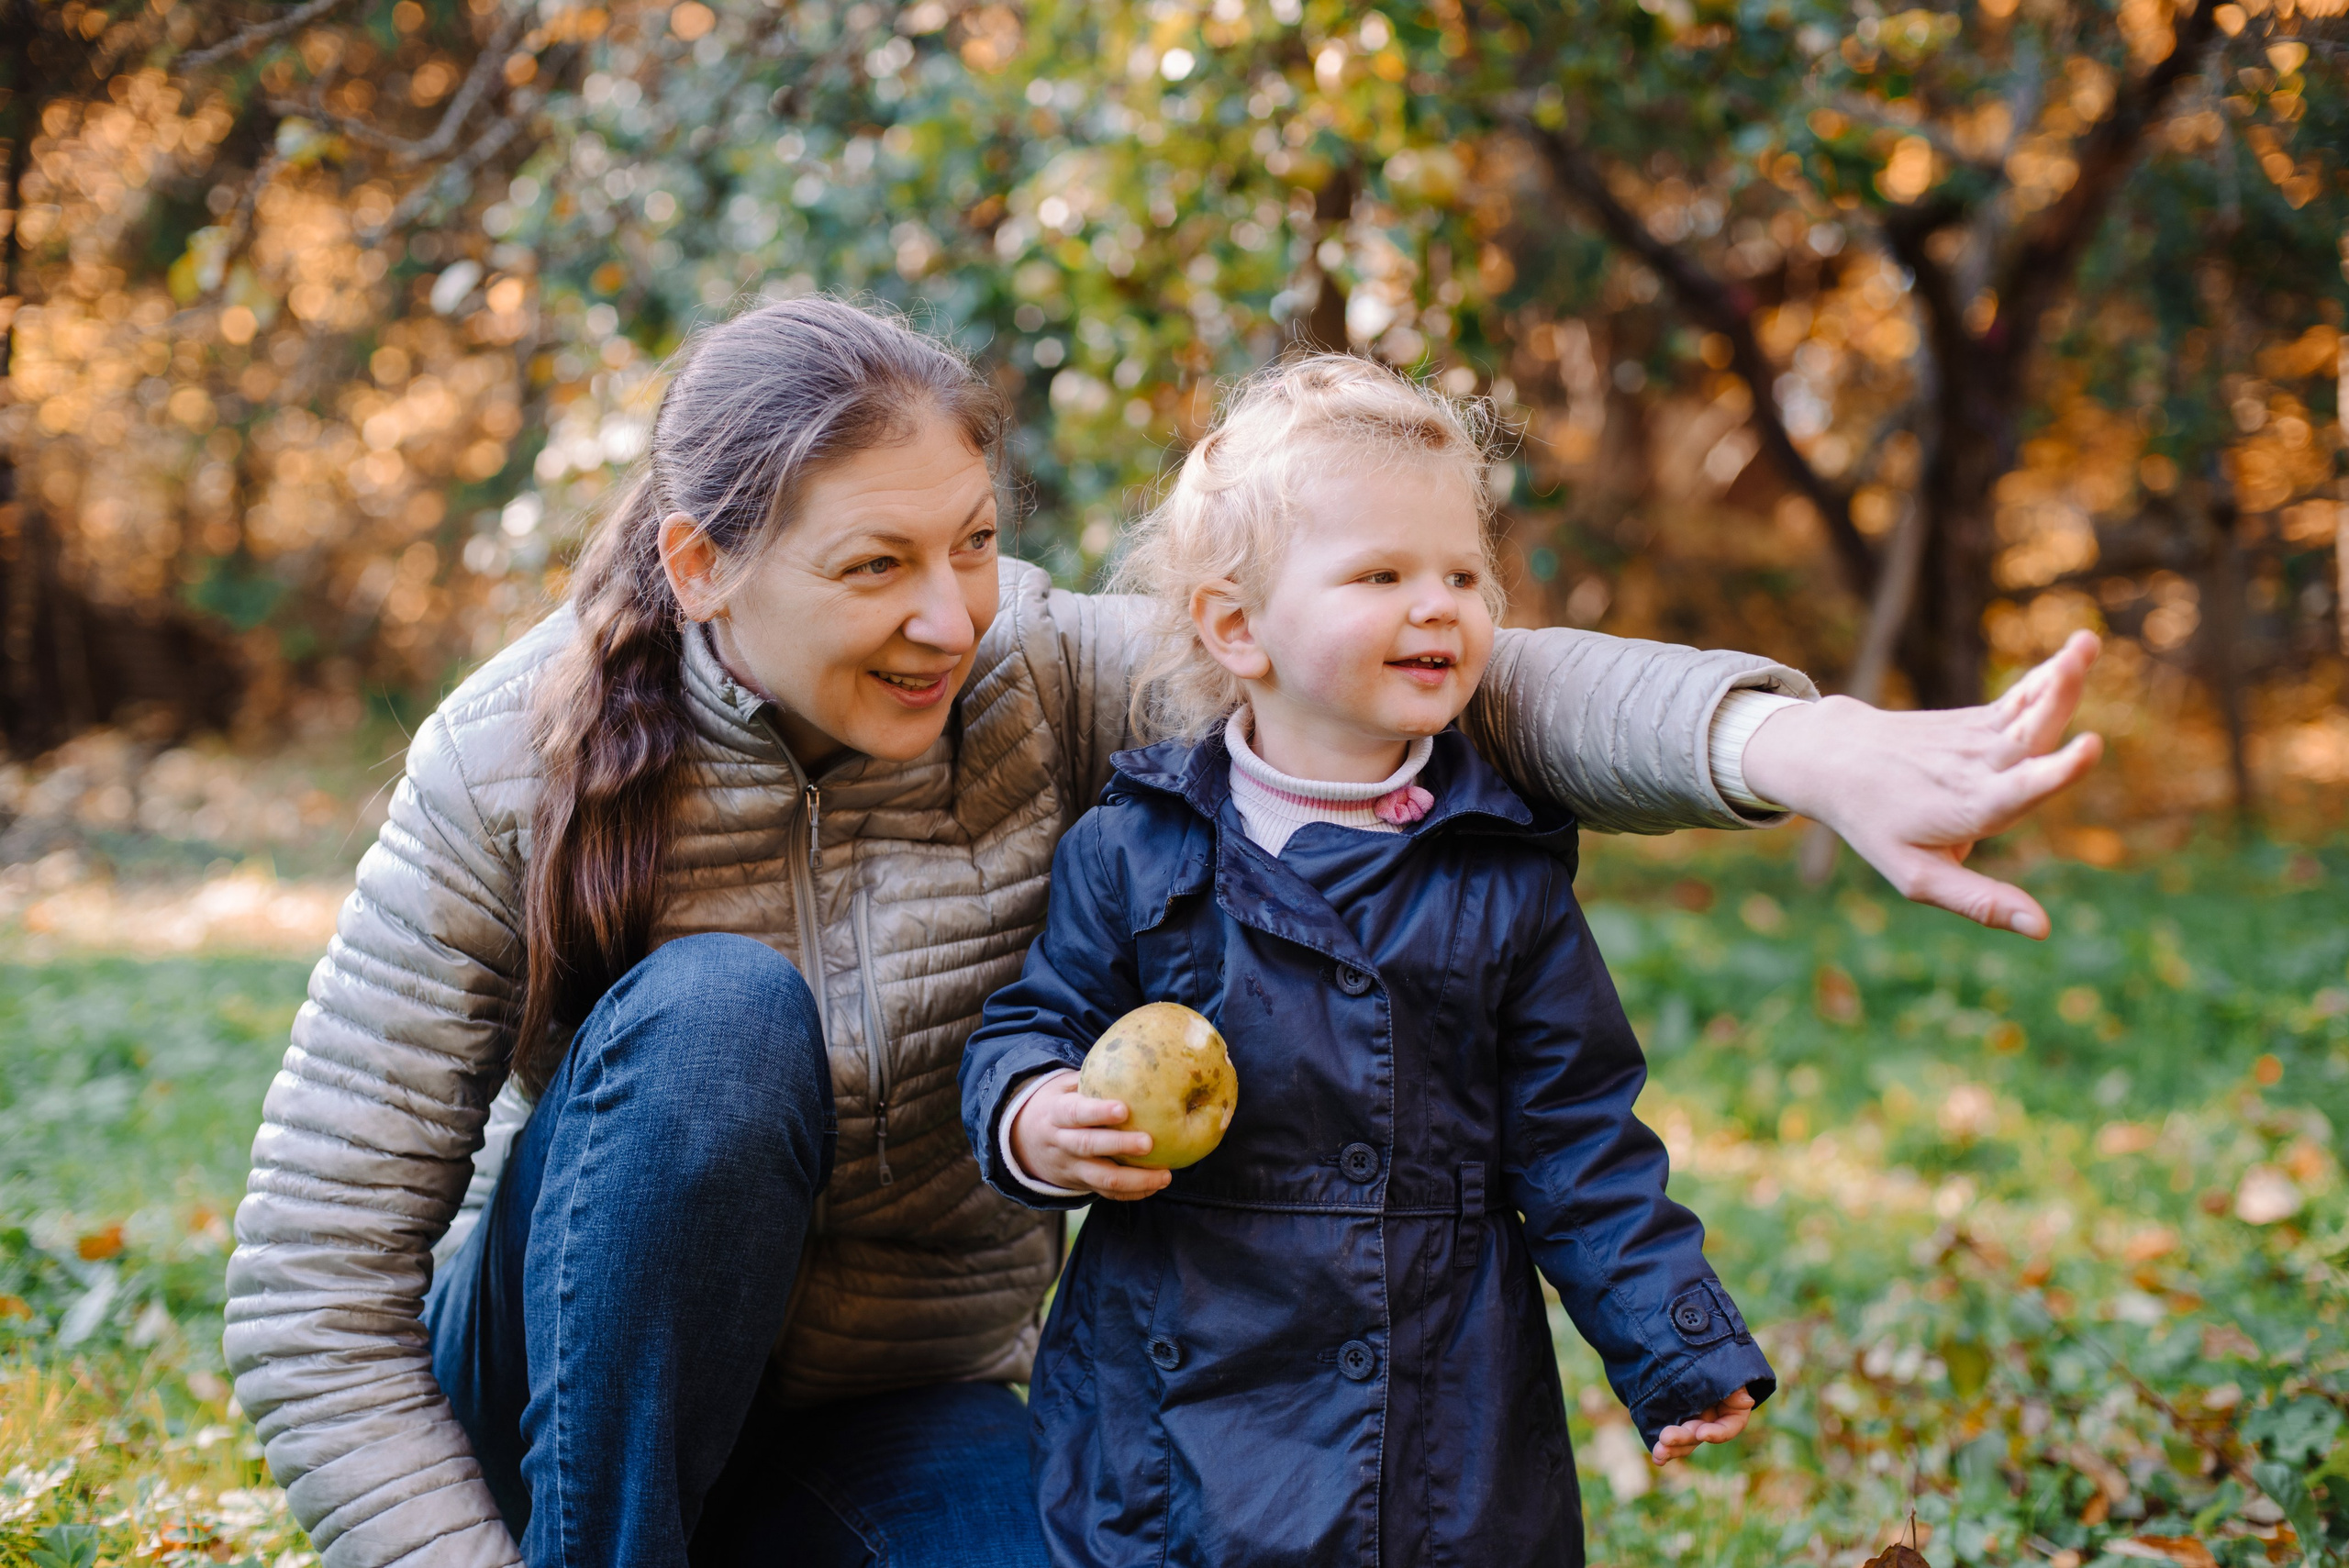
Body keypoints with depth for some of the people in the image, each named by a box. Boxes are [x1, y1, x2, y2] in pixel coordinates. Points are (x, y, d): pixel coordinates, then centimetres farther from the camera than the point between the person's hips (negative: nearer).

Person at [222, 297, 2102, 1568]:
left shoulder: (1039, 686, -13)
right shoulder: (510, 771, -18)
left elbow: (1443, 680, -25)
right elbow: (315, 1304, -16)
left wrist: (1806, 748, -42)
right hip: (580, 1407, -2)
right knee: (712, 1014, -31)